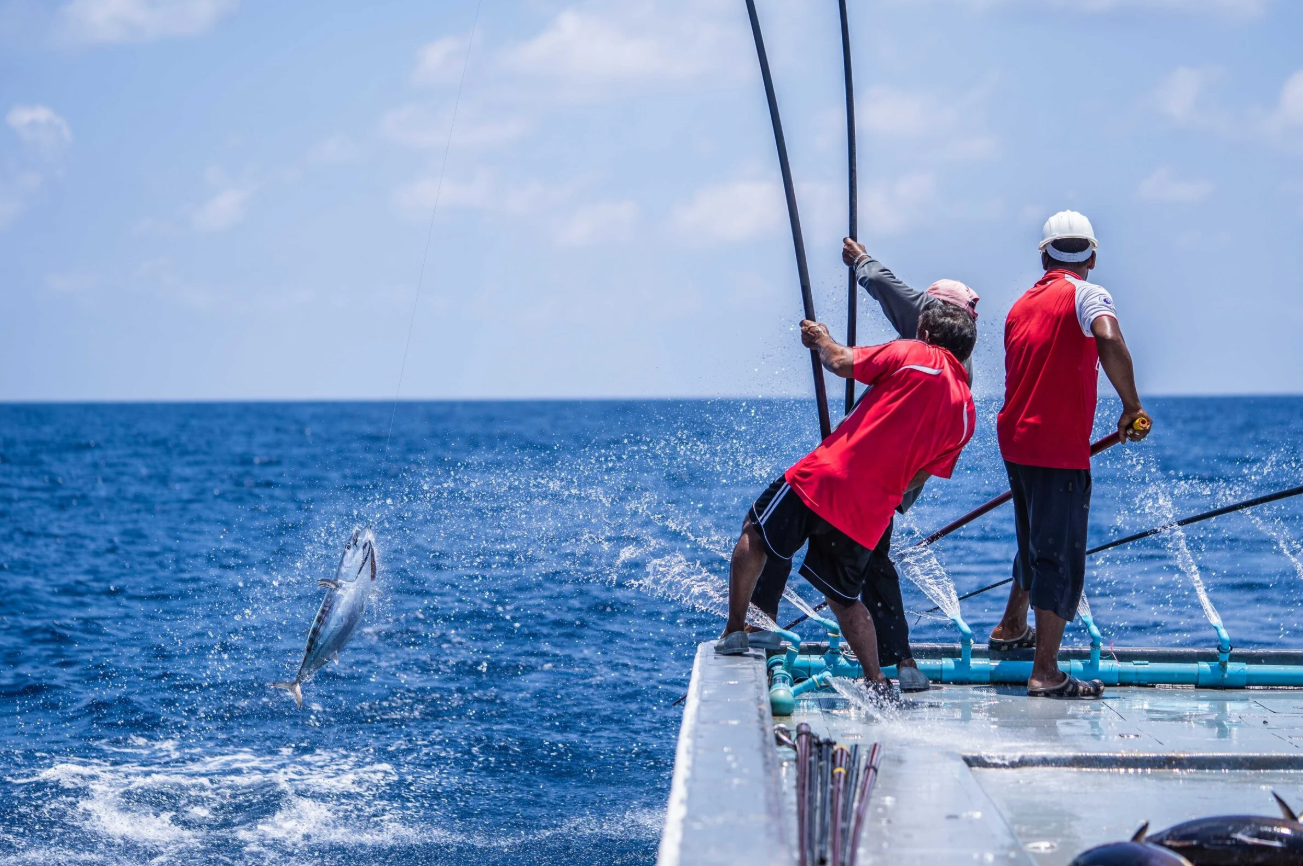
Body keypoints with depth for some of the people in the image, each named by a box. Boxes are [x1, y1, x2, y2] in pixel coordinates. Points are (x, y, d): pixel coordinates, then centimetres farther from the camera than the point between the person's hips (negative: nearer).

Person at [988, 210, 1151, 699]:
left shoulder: (1022, 305, 15)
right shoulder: (1084, 294, -8)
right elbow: (1109, 342, -29)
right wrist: (1132, 409, -21)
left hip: (1015, 440, 8)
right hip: (1059, 448, -8)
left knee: (1036, 543, 27)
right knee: (1062, 558, -6)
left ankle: (1011, 628, 43)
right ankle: (1045, 673, -9)